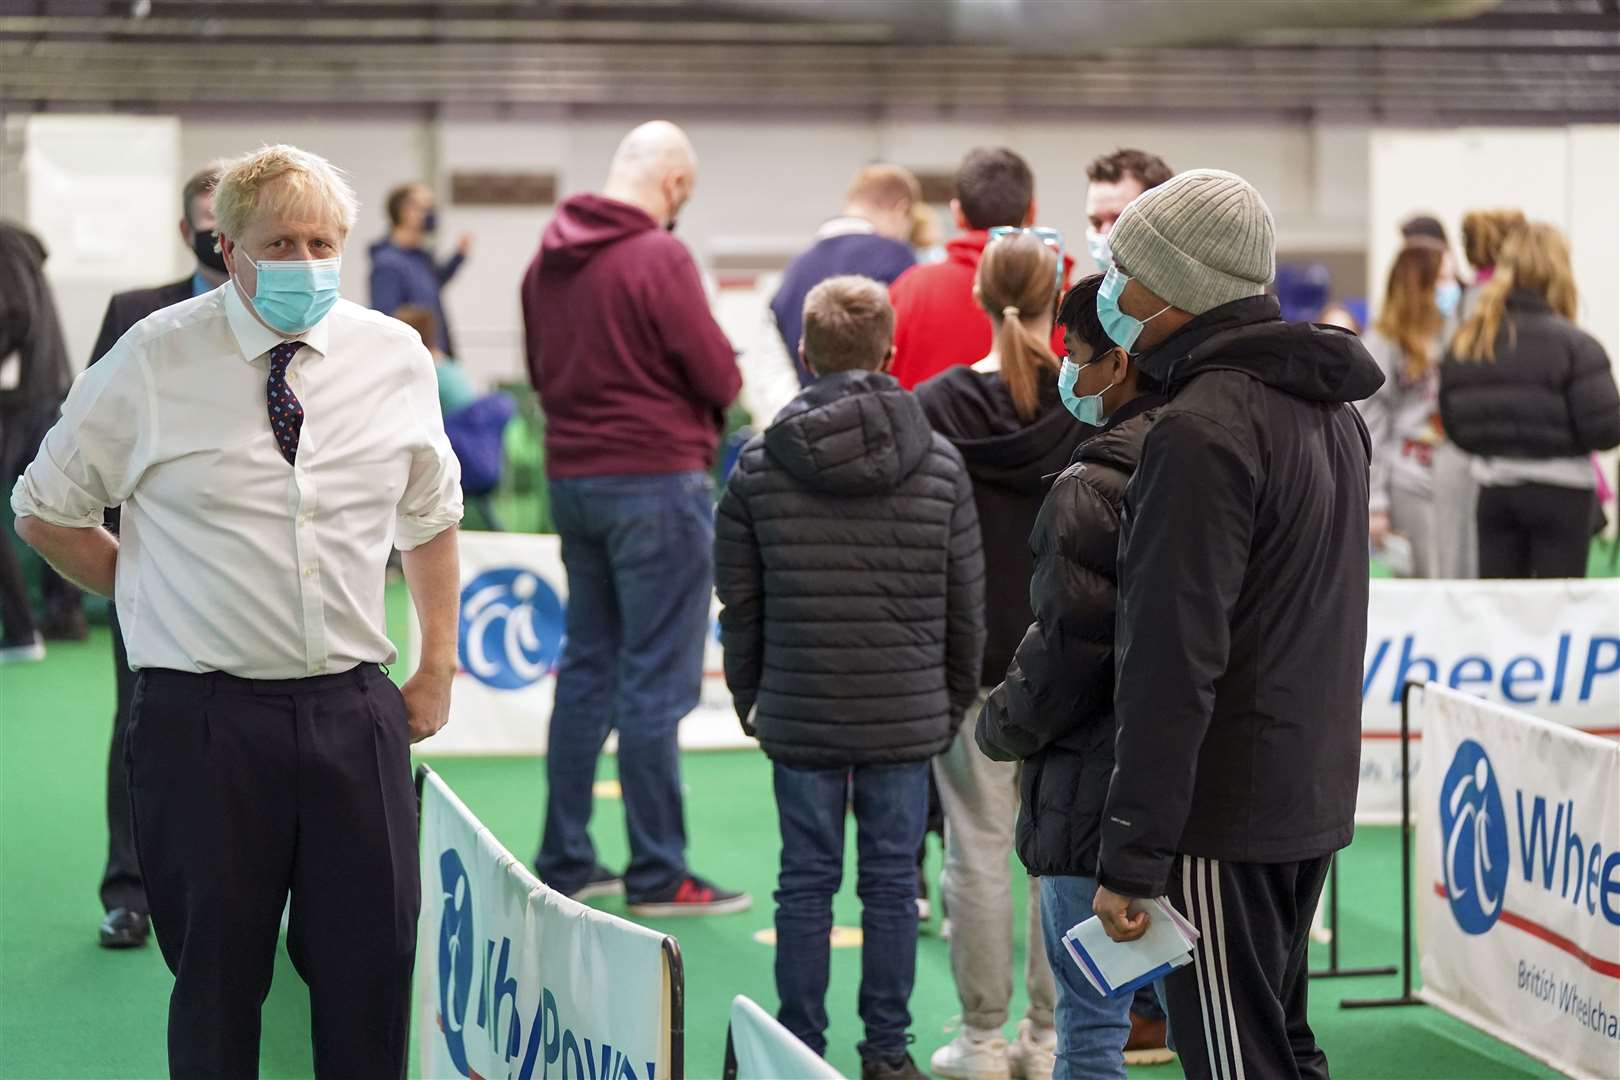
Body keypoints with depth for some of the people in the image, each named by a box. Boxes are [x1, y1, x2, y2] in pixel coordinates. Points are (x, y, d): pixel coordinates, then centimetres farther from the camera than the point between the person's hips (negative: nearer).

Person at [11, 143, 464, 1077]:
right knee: (218, 972, 5)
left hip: (354, 710, 3)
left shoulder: (396, 358, 4)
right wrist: (151, 594, 4)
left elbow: (431, 519, 16)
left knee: (374, 962, 5)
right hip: (205, 712, -2)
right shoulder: (153, 360, -4)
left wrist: (440, 669, 11)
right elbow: (45, 511, 8)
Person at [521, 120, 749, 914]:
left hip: (571, 477, 8)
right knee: (657, 681, -2)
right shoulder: (659, 258, -15)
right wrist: (701, 402, 8)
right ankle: (658, 875, 2)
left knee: (587, 668, 15)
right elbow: (720, 375, -12)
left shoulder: (549, 258, 8)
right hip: (656, 482, -7)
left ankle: (564, 861, 20)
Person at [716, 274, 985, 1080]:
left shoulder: (758, 466, -3)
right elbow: (966, 605, 2)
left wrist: (748, 696, 15)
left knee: (806, 881, 7)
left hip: (798, 713, 0)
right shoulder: (940, 464, -2)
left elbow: (739, 602, 2)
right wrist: (953, 699, 15)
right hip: (908, 714, 0)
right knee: (892, 881, 7)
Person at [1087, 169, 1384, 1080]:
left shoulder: (1203, 429, -18)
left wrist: (1131, 854, -20)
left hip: (1224, 810, -9)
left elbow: (1172, 661, -22)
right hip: (1315, 796, 9)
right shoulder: (1331, 406, 12)